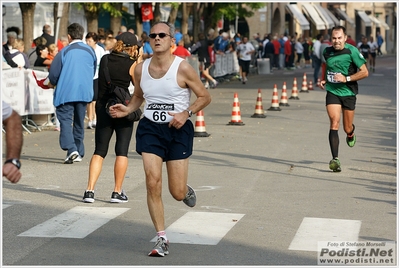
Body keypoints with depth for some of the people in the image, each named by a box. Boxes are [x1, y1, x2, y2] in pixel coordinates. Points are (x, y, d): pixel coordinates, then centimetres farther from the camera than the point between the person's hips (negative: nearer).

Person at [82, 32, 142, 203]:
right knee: (122, 151, 5)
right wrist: (137, 61, 7)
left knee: (99, 151, 7)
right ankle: (117, 192, 5)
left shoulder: (105, 60, 5)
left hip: (102, 107, 4)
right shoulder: (131, 64, -8)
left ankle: (90, 190, -2)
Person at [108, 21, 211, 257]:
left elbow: (205, 96, -4)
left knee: (177, 193, -3)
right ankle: (162, 239, 2)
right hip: (150, 129, 3)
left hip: (178, 130, -3)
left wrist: (186, 113, -18)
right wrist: (127, 110, 0)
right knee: (153, 183, -10)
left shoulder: (182, 67, -10)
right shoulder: (141, 69, 3)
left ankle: (187, 191, 39)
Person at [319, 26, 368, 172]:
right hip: (332, 92, 2)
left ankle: (351, 133, 48)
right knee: (334, 124, -16)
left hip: (348, 93, -2)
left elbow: (364, 72, -10)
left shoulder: (352, 51, -11)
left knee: (347, 128, 8)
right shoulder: (327, 52, 2)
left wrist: (346, 78, -19)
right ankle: (335, 159, -19)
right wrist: (324, 79, 8)